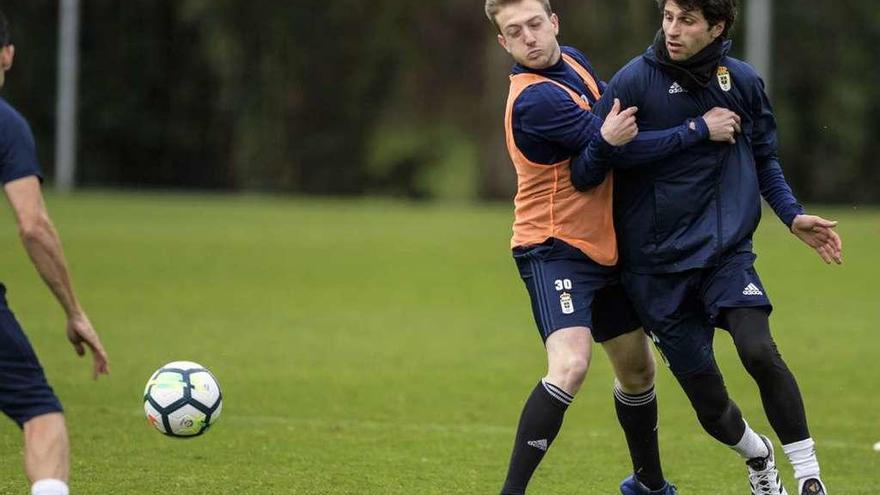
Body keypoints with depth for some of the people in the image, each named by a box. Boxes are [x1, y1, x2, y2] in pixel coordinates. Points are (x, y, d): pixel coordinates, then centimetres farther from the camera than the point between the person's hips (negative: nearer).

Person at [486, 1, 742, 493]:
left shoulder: (573, 60, 5)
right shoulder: (535, 100, -24)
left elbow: (616, 135, 26)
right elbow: (629, 149, -23)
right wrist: (702, 129, -13)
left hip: (603, 249, 9)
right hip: (555, 250, -9)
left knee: (637, 368, 20)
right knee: (570, 364, -29)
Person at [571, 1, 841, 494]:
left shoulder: (743, 81, 1)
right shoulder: (634, 81, -9)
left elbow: (765, 158, 19)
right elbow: (585, 173, -11)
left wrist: (794, 216, 5)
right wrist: (608, 143, -33)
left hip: (727, 249, 1)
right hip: (657, 264, -1)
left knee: (759, 350, -25)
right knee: (709, 403, 2)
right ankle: (756, 454, 36)